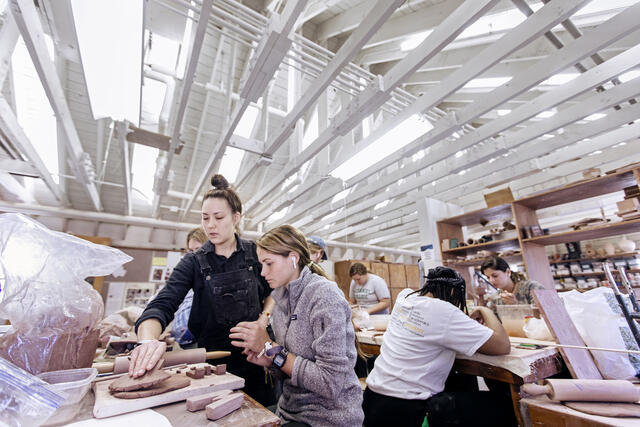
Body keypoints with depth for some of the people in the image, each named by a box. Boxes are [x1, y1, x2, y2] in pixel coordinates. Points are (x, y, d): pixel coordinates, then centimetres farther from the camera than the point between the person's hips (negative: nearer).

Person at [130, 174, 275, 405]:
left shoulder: (255, 253, -4)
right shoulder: (194, 263, -5)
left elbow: (273, 292, 6)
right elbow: (162, 305, -17)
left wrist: (264, 318, -10)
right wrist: (148, 340, -36)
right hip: (213, 358, 0)